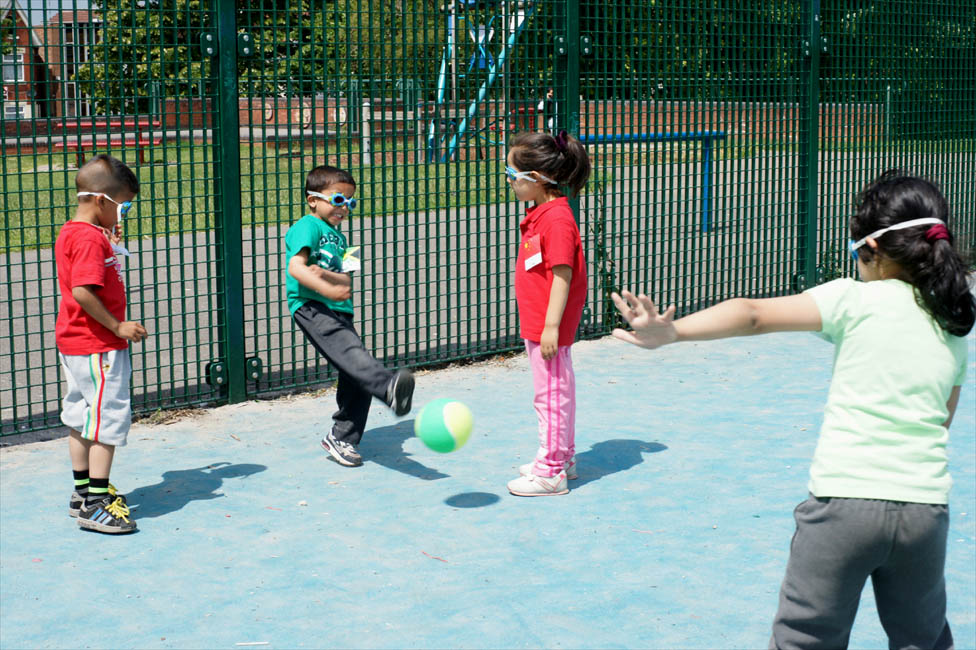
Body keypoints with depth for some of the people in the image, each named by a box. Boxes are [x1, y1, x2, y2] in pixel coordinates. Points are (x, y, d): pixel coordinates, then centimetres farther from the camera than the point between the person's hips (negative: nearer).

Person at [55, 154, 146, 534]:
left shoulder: (70, 233, 12)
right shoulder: (90, 238, -19)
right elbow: (82, 291, -27)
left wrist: (109, 246, 14)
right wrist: (118, 326, -21)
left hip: (75, 343, 11)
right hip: (98, 346, -11)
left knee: (82, 420, 17)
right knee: (109, 419, -5)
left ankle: (83, 493, 28)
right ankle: (96, 504, -1)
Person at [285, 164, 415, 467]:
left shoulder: (338, 236, 25)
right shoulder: (307, 227, 1)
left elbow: (346, 281, 13)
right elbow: (296, 267, -14)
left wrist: (327, 275, -10)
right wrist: (326, 288, -24)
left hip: (338, 311, 9)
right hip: (311, 307, -9)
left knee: (356, 378, 4)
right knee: (349, 351, -33)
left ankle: (341, 437, 17)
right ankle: (389, 388, -60)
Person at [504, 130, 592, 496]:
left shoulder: (557, 219, -20)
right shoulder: (540, 215, 11)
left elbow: (562, 275, -22)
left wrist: (551, 326, -23)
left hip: (548, 327, -10)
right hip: (536, 325, 10)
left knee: (552, 394, -2)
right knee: (555, 393, 18)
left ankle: (550, 473, 6)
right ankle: (561, 460, 30)